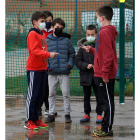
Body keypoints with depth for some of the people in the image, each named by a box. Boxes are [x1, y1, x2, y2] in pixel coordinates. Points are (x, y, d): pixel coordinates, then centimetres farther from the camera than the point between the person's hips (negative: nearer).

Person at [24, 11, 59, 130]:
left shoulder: (42, 34, 17)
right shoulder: (32, 34, -9)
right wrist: (48, 54, -30)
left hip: (42, 69, 8)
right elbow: (34, 50, -20)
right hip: (33, 69, -8)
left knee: (40, 95, 10)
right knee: (32, 95, -5)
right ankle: (28, 121, -1)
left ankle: (36, 119, 17)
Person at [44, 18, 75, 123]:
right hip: (52, 73, 1)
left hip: (64, 72, -1)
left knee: (66, 94, -1)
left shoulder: (66, 40, 8)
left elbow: (72, 54, 12)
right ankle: (51, 114, 12)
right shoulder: (47, 41, 8)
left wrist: (70, 64, -3)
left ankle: (67, 114, 8)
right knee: (51, 94, 5)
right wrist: (47, 66, -4)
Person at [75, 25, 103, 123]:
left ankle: (99, 114, 12)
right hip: (86, 76, 3)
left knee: (99, 96, 2)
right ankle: (87, 114, 21)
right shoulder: (83, 47, 4)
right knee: (86, 96, 11)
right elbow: (77, 61, 2)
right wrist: (86, 66, -13)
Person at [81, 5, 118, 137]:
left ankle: (107, 129, -1)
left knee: (107, 102, -5)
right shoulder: (109, 31, 14)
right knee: (106, 101, 14)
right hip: (104, 75, 10)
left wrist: (105, 73, -22)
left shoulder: (105, 32, -17)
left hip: (105, 75, -10)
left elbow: (108, 55, -22)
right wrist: (91, 50, 26)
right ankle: (106, 127, 21)